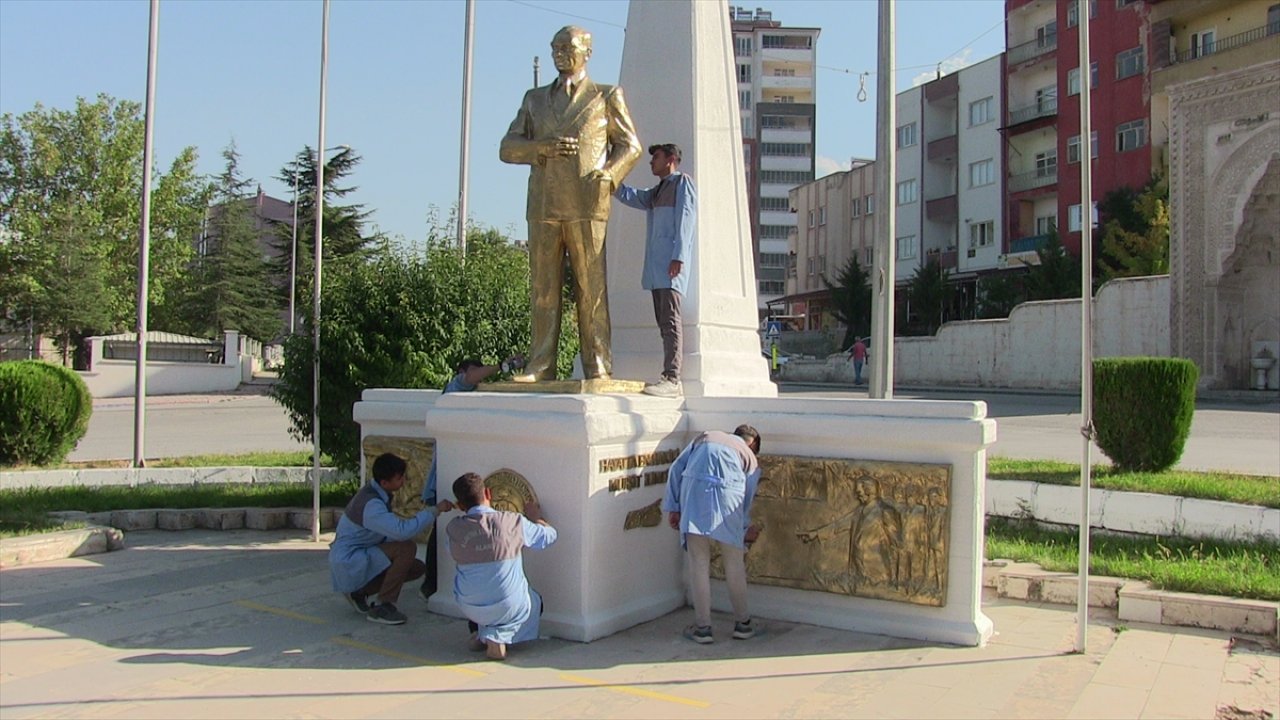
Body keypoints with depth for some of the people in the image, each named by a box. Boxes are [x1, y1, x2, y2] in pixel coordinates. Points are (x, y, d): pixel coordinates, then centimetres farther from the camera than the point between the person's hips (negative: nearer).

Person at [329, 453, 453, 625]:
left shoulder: (380, 494, 3)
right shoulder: (370, 504, -28)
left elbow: (391, 531, 11)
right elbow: (402, 530, -39)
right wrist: (435, 510, -31)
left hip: (363, 556, 9)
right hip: (348, 563, -9)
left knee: (418, 568, 3)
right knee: (407, 548, -25)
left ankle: (359, 593, 10)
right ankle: (382, 607, -15)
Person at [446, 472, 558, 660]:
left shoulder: (452, 529, -9)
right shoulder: (514, 522, -13)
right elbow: (549, 535, 2)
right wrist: (535, 518, 22)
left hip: (470, 609, 4)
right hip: (509, 607, -4)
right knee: (535, 602, 30)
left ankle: (479, 632, 14)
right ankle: (498, 636, 4)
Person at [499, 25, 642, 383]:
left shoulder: (606, 96, 15)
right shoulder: (534, 99, 22)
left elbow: (630, 146, 11)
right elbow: (507, 148, 14)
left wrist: (608, 175, -9)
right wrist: (543, 147, -6)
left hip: (587, 207, -3)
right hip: (543, 208, 3)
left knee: (591, 289, -5)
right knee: (543, 290, 1)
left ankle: (598, 368, -4)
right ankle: (540, 367, 4)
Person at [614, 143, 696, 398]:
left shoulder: (683, 182, 5)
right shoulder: (657, 191, 29)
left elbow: (686, 220, -7)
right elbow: (630, 196, 17)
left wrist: (678, 257, -17)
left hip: (671, 261, -8)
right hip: (656, 263, 8)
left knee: (670, 319, -15)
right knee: (664, 321, 3)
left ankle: (671, 378, -22)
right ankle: (670, 380, 2)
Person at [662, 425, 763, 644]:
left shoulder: (705, 437, 30)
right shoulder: (750, 458, 26)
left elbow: (676, 468, 17)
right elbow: (747, 499, 21)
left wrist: (672, 506, 15)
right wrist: (746, 529, 37)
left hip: (694, 491, 1)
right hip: (727, 496, 0)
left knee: (699, 563, 8)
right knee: (735, 564, 15)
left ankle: (702, 627, 13)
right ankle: (742, 623, 26)